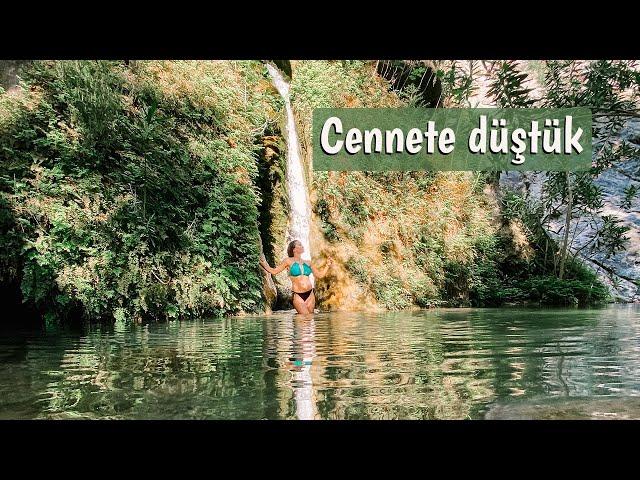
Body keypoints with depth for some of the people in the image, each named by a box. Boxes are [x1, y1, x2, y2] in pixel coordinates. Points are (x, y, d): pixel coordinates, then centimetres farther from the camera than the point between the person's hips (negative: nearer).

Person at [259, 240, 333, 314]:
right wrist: (264, 264, -7)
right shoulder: (289, 261, 5)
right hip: (298, 295, -4)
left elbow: (320, 275, 22)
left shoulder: (307, 263, 16)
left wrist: (327, 265, 14)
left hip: (310, 294, 4)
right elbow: (274, 271, 6)